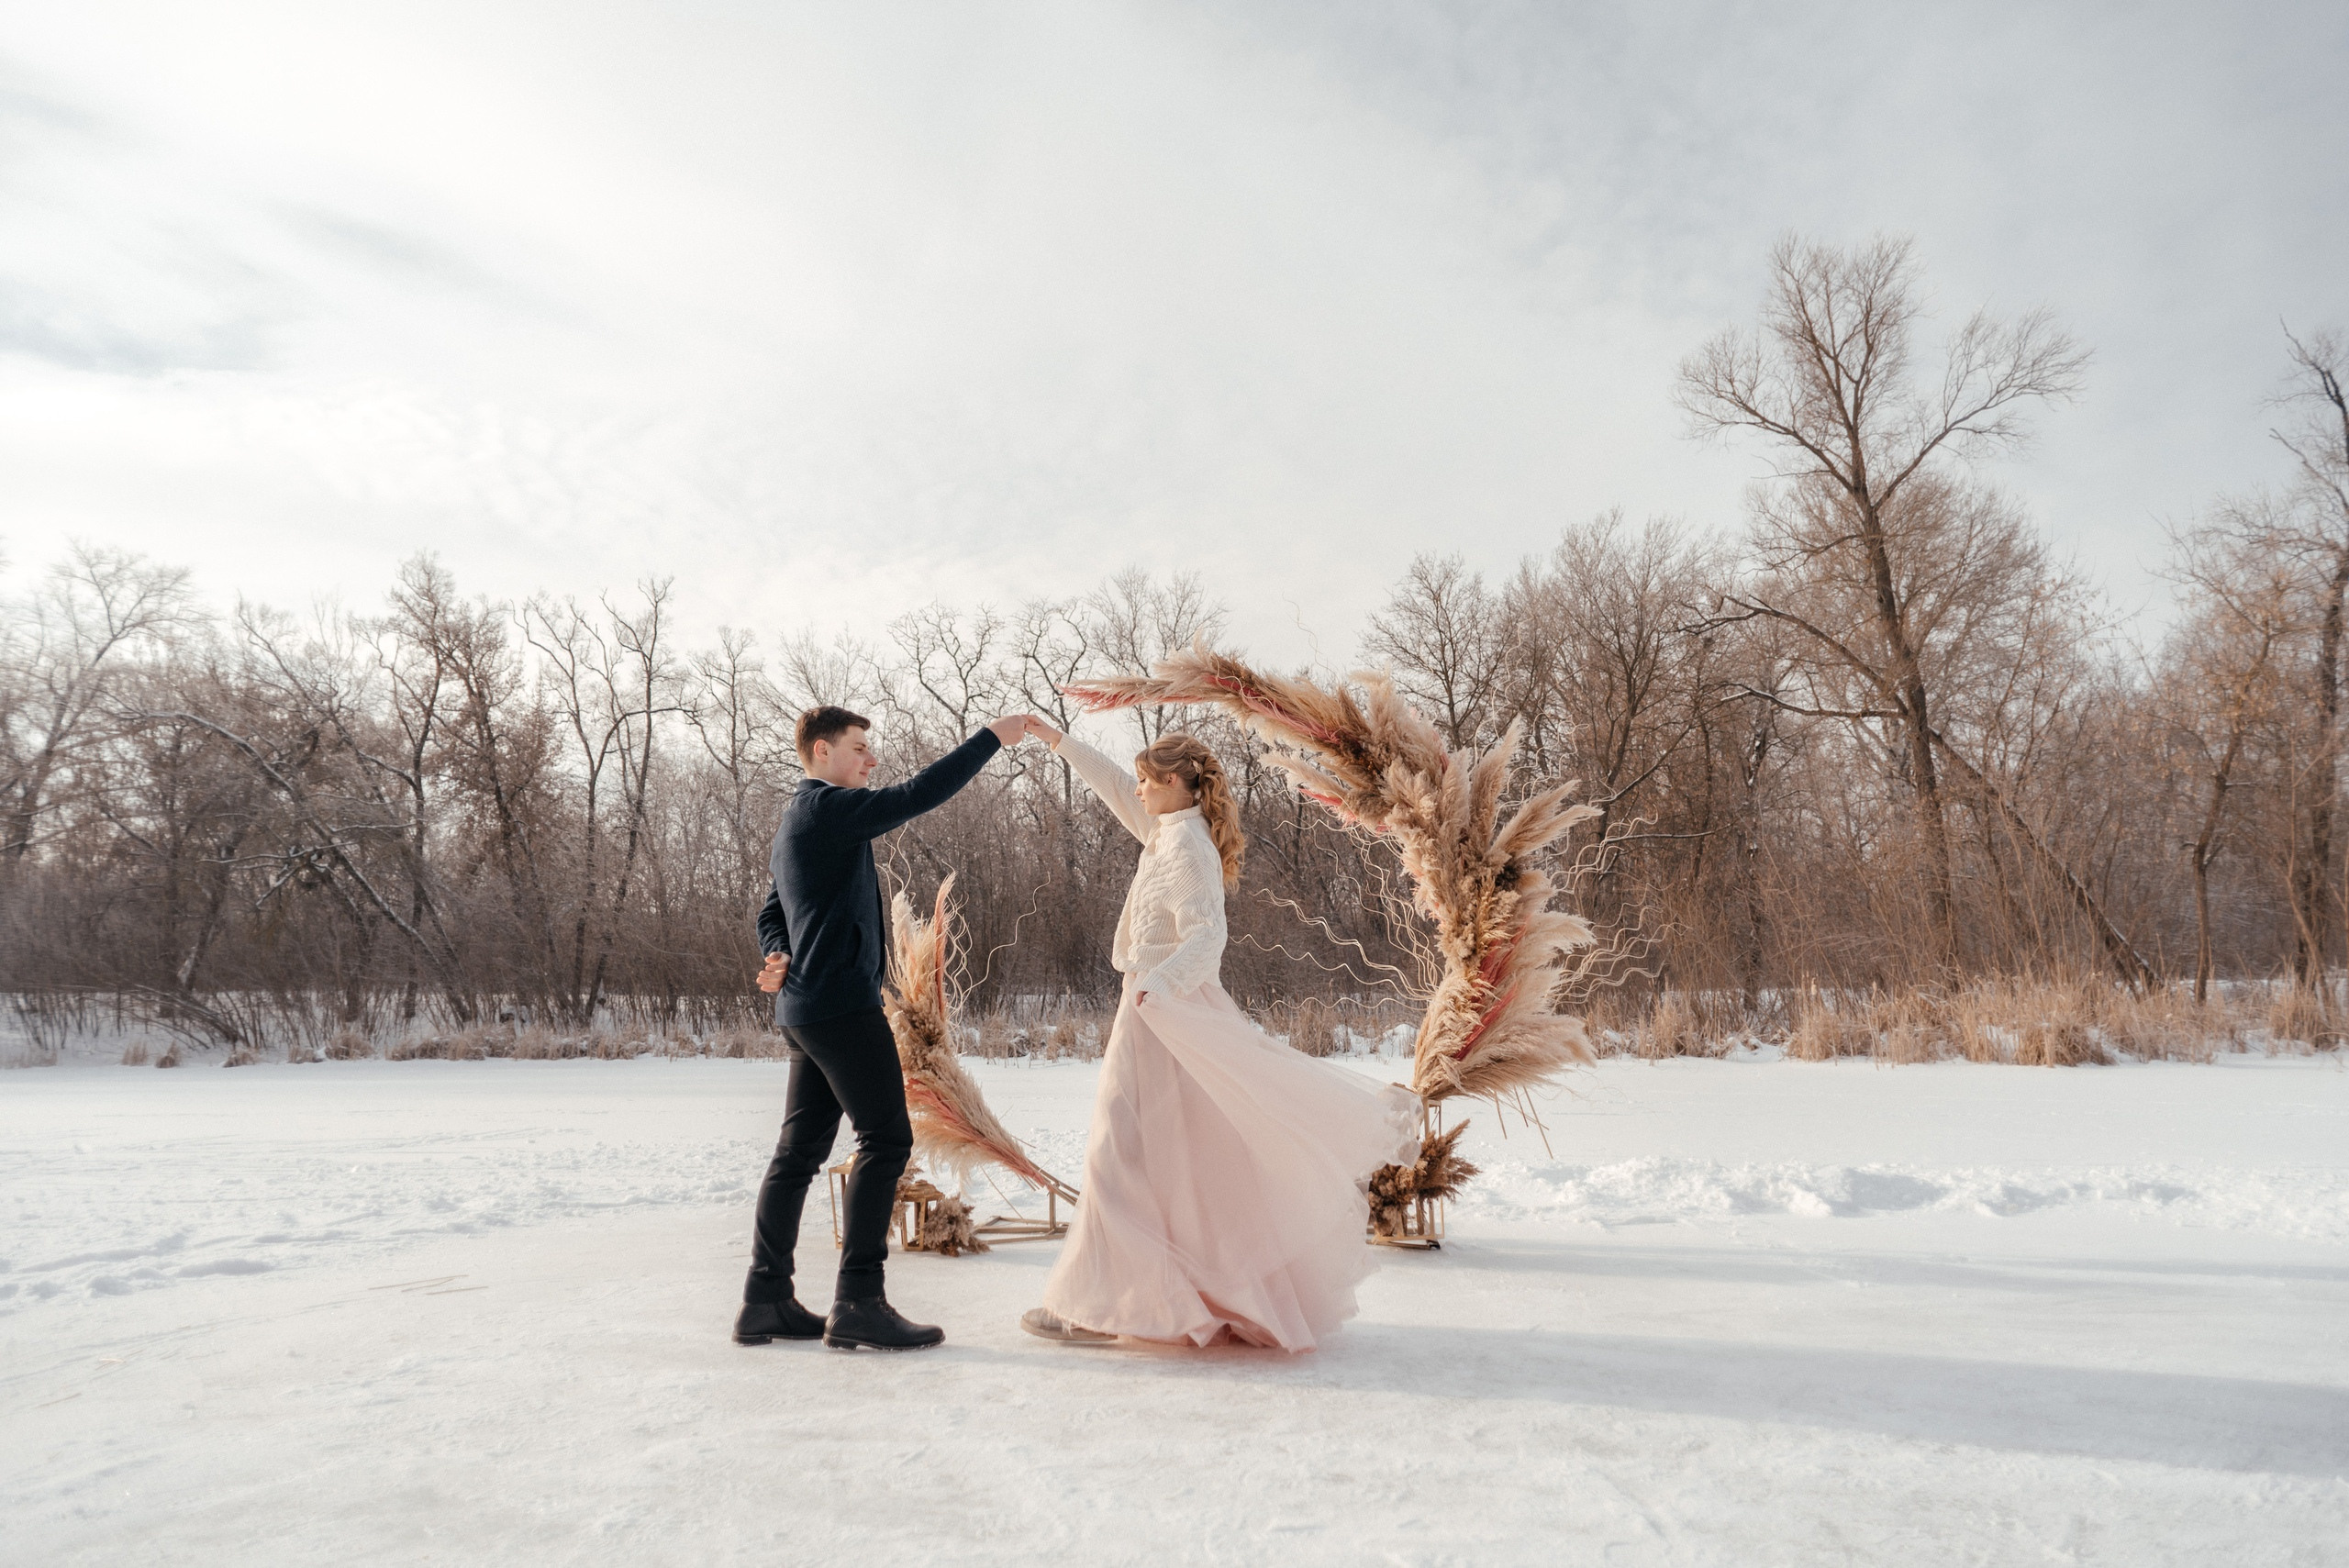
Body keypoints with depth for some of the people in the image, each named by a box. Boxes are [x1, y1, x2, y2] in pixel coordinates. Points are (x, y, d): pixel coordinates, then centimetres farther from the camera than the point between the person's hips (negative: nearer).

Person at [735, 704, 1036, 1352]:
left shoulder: (797, 824, 22)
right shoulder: (828, 807, -9)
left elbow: (771, 915, 26)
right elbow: (917, 795, -20)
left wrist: (781, 958, 6)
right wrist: (993, 738, -15)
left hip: (806, 1008, 10)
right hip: (843, 1002, -10)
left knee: (800, 1148, 11)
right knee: (886, 1139, -9)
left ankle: (766, 1299, 15)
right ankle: (858, 1303, -9)